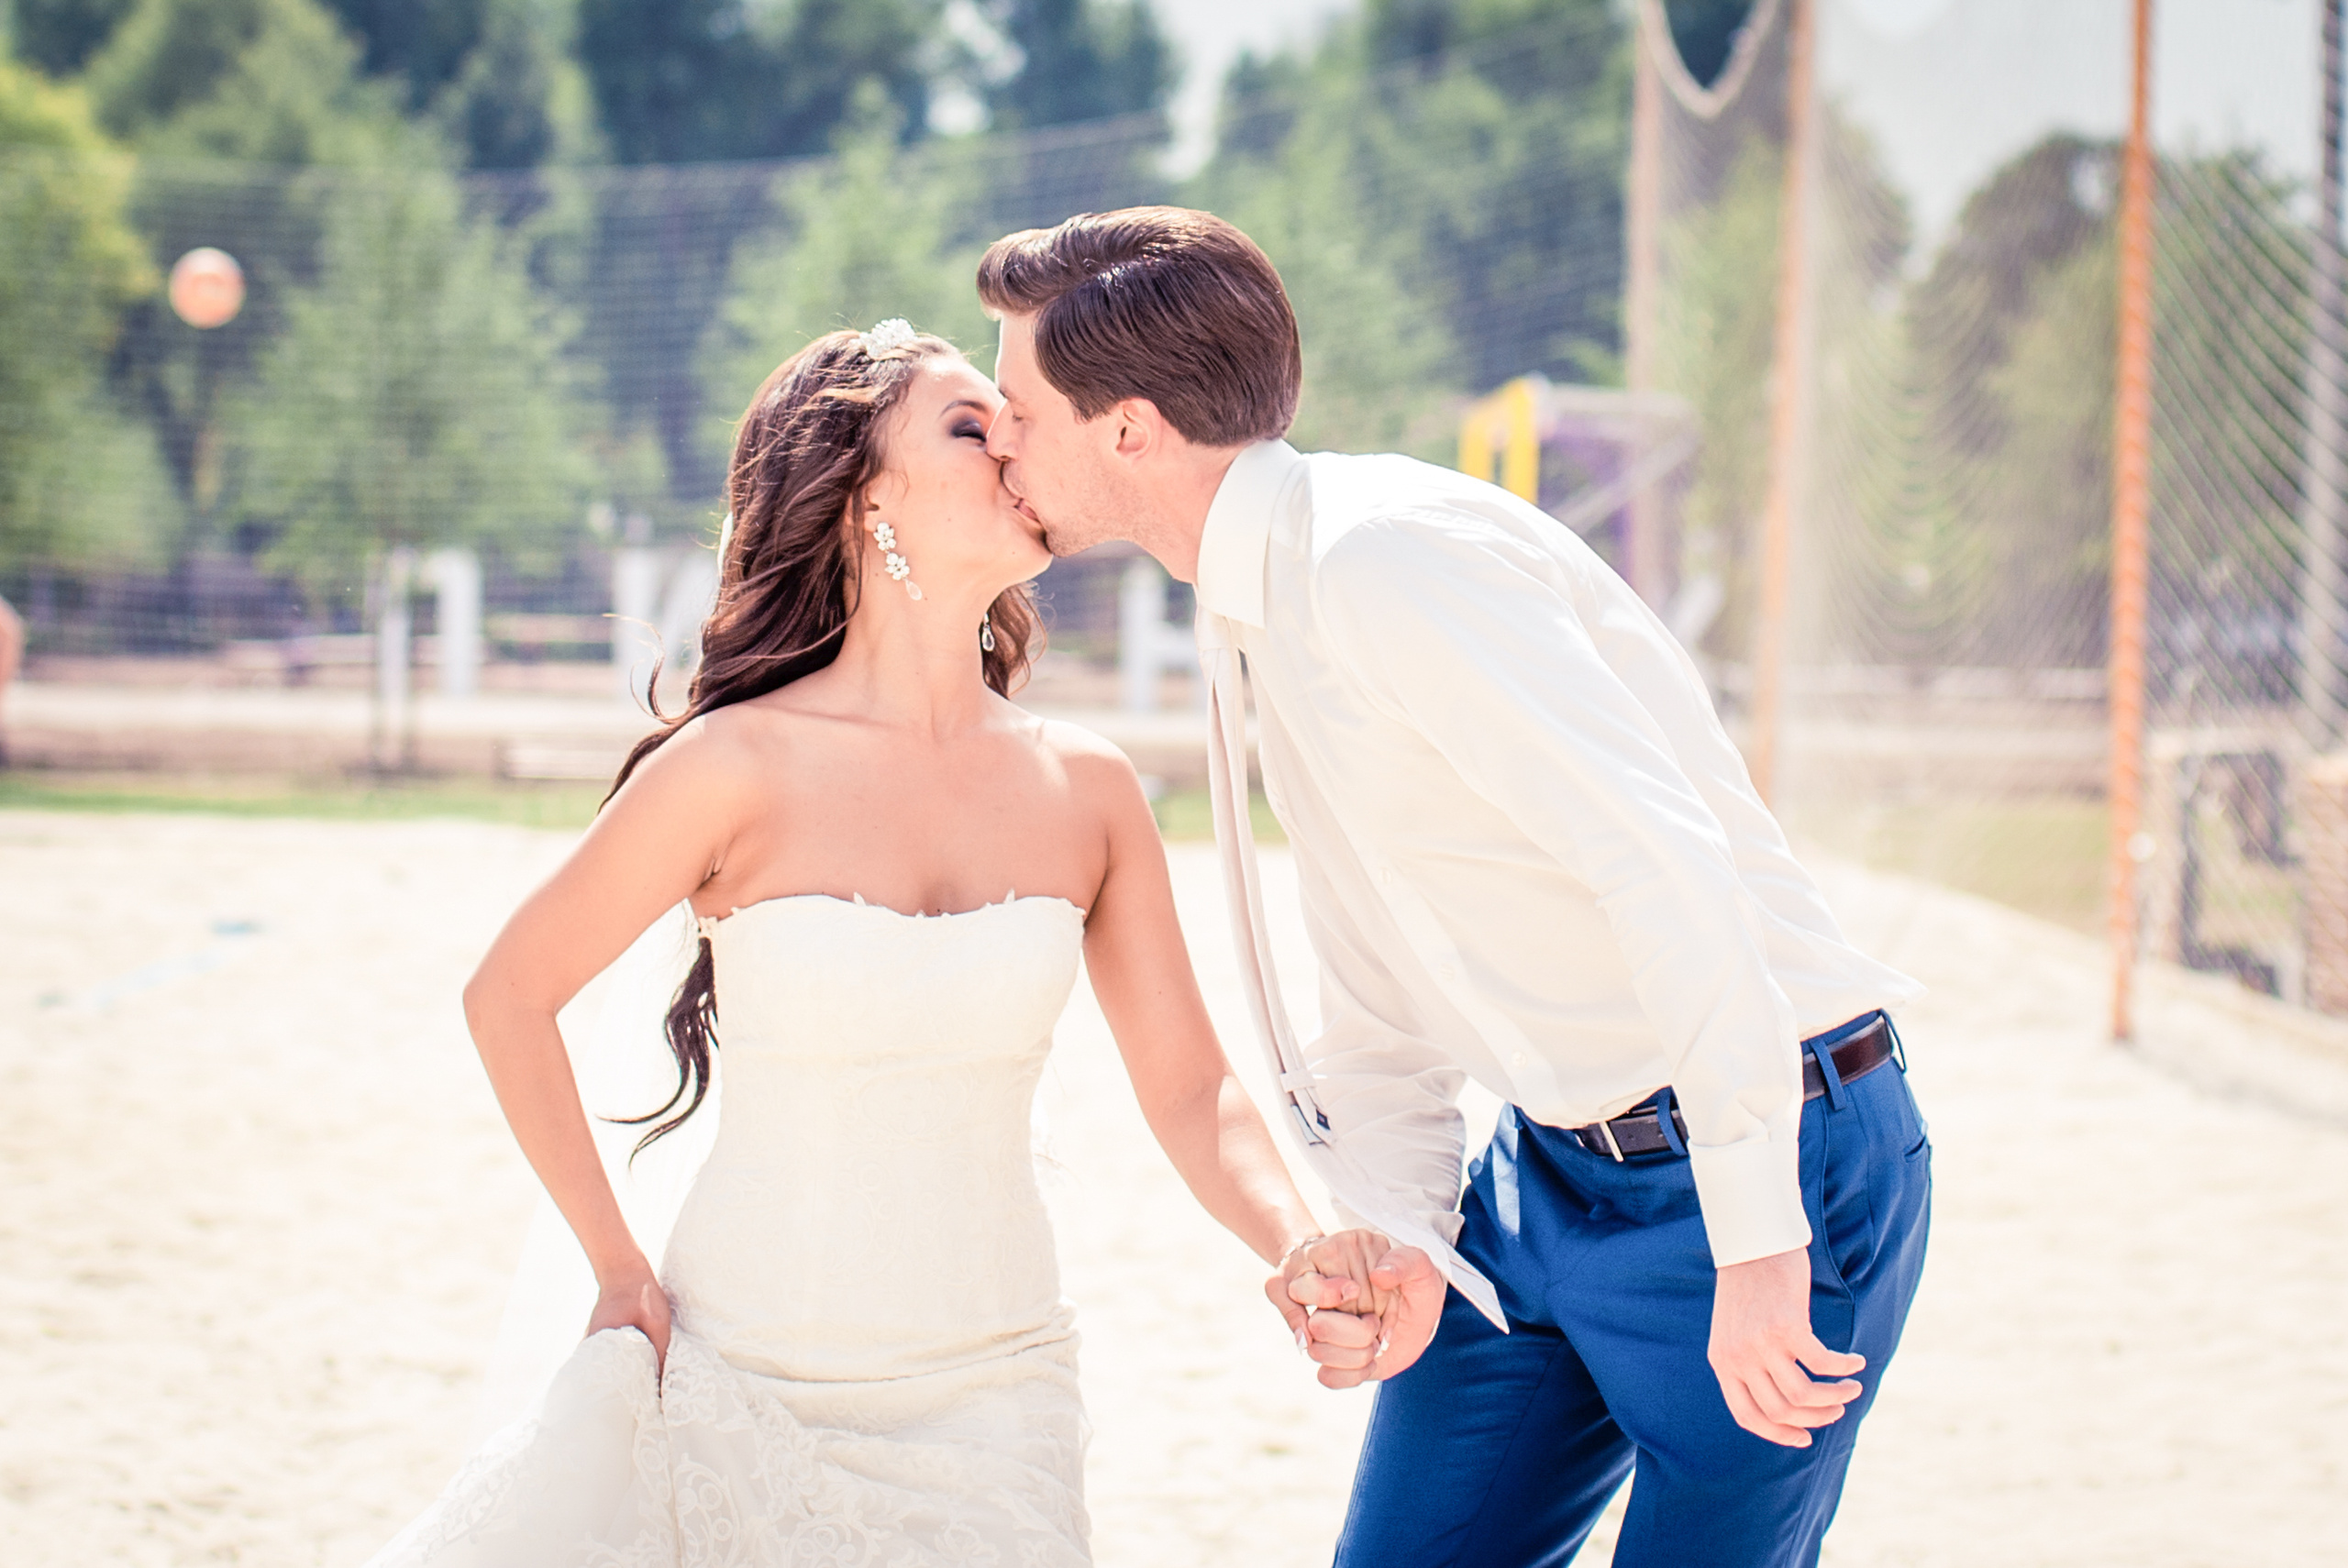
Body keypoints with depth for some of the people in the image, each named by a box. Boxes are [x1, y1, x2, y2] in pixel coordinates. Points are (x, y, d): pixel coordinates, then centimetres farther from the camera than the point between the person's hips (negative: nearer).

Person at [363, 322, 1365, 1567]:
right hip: (735, 1397, -3)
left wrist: (1302, 1251, -16)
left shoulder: (1088, 791, 1)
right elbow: (508, 997, 0)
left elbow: (1191, 1093, 3)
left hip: (985, 1411, 3)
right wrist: (617, 1266, 1)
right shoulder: (742, 766, -10)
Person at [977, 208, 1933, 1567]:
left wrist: (1757, 1244, -29)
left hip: (1760, 1158, -9)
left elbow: (1665, 865, -29)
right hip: (1549, 1173, 9)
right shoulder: (1263, 615, 11)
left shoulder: (1385, 553, -20)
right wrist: (1397, 1236, 2)